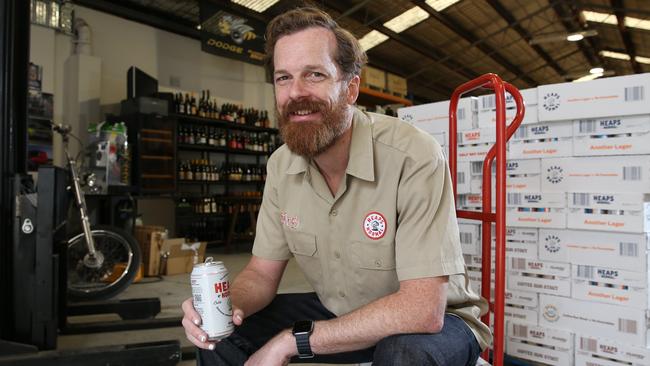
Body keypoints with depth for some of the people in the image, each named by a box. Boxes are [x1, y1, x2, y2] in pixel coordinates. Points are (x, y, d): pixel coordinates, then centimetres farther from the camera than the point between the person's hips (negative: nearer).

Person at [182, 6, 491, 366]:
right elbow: (262, 273, -1)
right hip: (338, 312, 4)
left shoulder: (413, 157, -28)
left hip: (435, 319, -3)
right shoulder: (281, 165, -8)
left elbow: (423, 309, -31)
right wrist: (226, 306, -24)